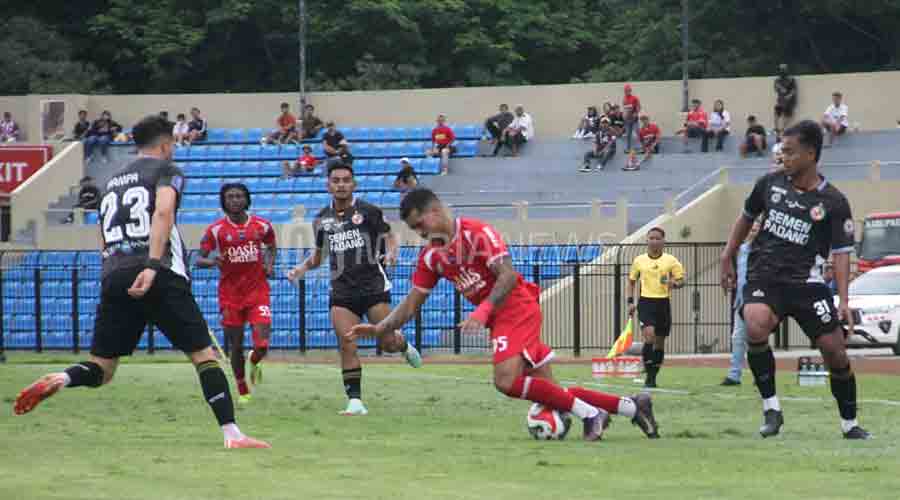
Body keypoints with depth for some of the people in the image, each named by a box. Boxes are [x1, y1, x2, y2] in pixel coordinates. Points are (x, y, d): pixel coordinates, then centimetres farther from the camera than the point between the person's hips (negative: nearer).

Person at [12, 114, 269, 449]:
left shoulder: (113, 182, 26)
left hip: (113, 277, 5)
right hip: (161, 277, -5)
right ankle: (231, 434, -7)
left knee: (102, 370, 8)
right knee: (203, 354, 1)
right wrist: (153, 265, -23)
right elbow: (163, 212, -14)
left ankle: (59, 380, -23)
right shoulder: (166, 170, 6)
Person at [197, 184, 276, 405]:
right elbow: (199, 260, -2)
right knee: (236, 347, 4)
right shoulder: (215, 229, -3)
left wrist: (269, 265, 2)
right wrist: (212, 262, -23)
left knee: (262, 345, -12)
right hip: (230, 295, 0)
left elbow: (271, 247, 21)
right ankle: (243, 392, 23)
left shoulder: (262, 226, 2)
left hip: (258, 292, 0)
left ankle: (254, 362, 26)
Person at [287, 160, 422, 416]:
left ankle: (404, 345, 35)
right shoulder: (322, 219, 10)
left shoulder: (368, 211, -2)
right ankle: (355, 400, -8)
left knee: (388, 342, -3)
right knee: (347, 346, -11)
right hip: (341, 289, 3)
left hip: (373, 286, -3)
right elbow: (319, 254, 24)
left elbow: (389, 236, 3)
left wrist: (391, 253, -19)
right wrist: (302, 268, 6)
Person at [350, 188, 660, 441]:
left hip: (517, 307, -8)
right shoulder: (431, 255, 10)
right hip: (497, 318, 8)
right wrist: (378, 329, -1)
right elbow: (412, 303, 11)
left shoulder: (477, 233, -13)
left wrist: (483, 311, -31)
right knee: (552, 393, 2)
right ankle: (632, 407, 13)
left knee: (506, 381, -26)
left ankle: (589, 413, -15)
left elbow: (508, 276, -21)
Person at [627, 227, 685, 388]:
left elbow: (681, 280, 5)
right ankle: (648, 375, -12)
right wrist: (630, 301, 8)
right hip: (646, 302, -1)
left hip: (663, 303, 1)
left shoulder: (671, 260, 3)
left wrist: (674, 283, -18)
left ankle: (653, 377, 20)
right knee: (649, 335, -20)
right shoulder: (639, 260, 6)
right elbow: (631, 281, 17)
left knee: (660, 342, 6)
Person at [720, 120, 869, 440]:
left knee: (835, 351, -4)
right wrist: (728, 258, 20)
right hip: (763, 278, 1)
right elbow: (746, 218, 21)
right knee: (755, 328, -29)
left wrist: (843, 301, -15)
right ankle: (771, 408, -16)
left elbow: (841, 253, -5)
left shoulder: (833, 202, -4)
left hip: (806, 282, -1)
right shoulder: (770, 183, 4)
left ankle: (850, 424, 18)